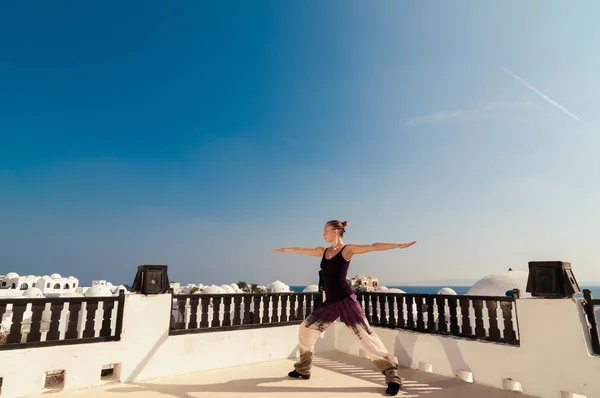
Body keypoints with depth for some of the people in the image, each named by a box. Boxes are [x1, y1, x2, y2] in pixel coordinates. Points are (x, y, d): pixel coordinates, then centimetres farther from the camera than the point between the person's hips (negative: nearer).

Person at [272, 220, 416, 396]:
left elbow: (373, 246, -16)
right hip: (330, 302, 7)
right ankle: (303, 370, 29)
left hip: (346, 300, -7)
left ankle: (392, 376, 0)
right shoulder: (323, 251, 11)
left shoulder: (347, 249, -7)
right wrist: (283, 249, 36)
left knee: (365, 335, -10)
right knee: (306, 329, 12)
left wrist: (399, 245, -25)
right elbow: (301, 250, 24)